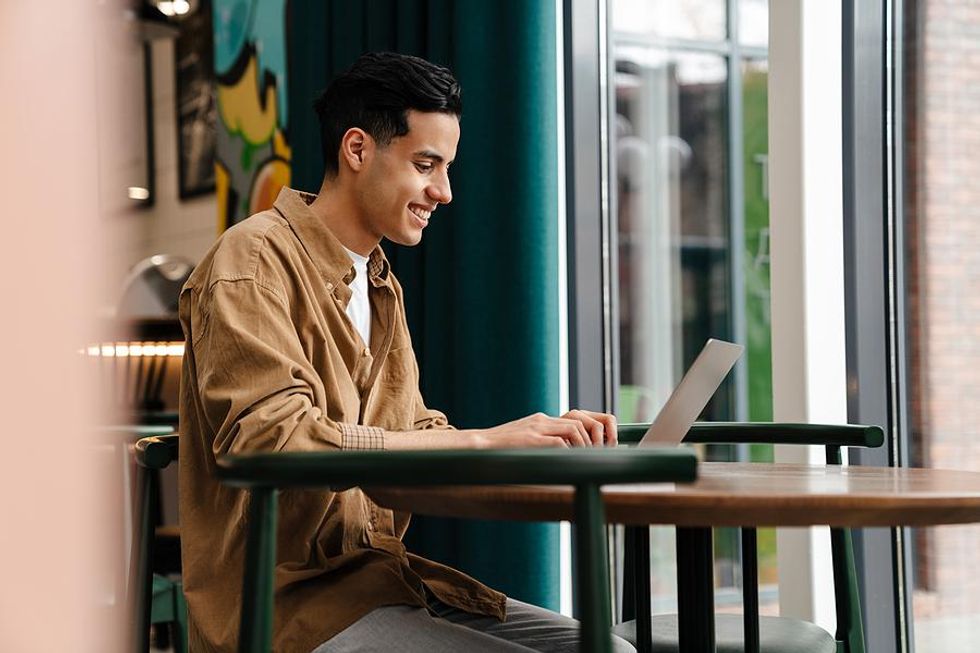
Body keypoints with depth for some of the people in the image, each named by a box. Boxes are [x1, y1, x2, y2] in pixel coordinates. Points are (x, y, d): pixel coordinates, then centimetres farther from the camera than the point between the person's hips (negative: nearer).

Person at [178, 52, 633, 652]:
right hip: (290, 600, -9)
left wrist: (548, 435, -3)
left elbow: (411, 434, 15)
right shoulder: (256, 260, -10)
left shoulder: (380, 283, 20)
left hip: (380, 575, 9)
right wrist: (481, 441, -24)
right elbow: (273, 441, -23)